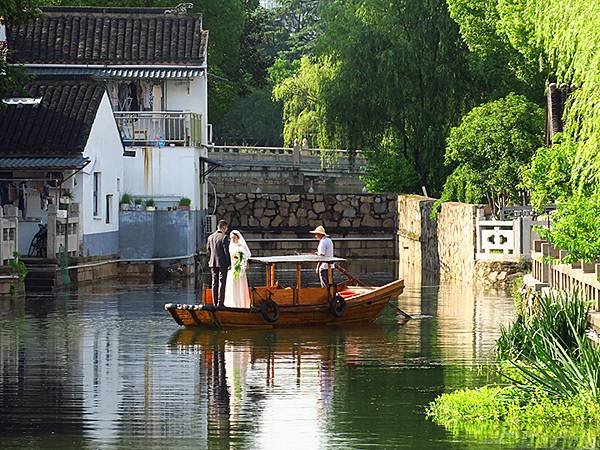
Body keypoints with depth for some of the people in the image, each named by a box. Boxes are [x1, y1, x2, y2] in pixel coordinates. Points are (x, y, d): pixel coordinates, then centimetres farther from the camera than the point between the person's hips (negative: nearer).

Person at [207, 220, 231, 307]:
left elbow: (208, 250, 12)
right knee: (222, 283, -3)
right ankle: (220, 303, -7)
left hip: (213, 264, 6)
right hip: (222, 263, -6)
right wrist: (229, 264, -7)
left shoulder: (210, 237, 6)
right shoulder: (224, 237, -12)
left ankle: (215, 303, 9)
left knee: (215, 283, 9)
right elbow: (226, 251, -13)